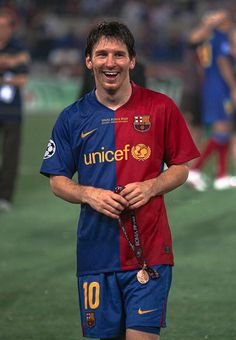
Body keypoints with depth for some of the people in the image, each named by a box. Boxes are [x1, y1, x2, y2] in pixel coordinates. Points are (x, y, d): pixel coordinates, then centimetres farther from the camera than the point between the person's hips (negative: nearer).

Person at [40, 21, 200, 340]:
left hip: (149, 250, -2)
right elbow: (57, 181, 10)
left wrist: (150, 187, -11)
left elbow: (181, 167, 7)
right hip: (96, 250, 2)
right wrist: (88, 194, -10)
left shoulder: (161, 108, 1)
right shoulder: (73, 117, 6)